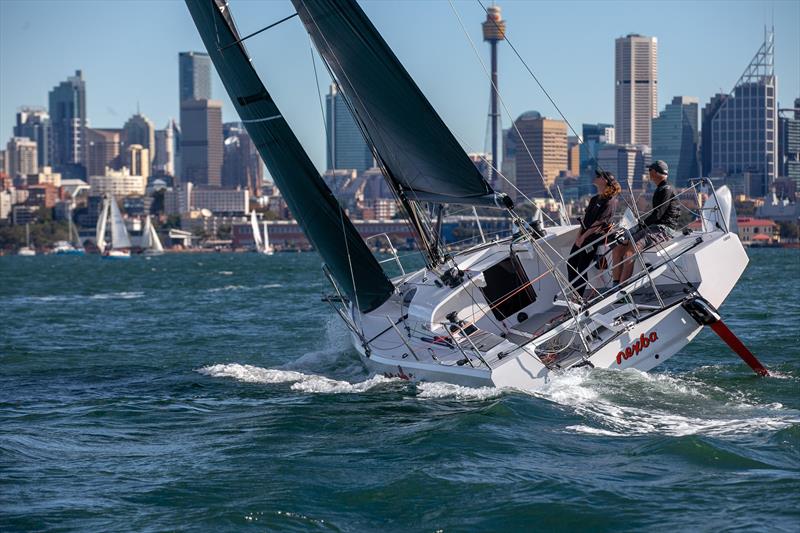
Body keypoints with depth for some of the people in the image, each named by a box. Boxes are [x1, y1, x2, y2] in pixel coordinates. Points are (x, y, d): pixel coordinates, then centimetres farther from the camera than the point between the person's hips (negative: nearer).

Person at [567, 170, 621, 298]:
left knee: (582, 268, -9)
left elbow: (598, 223, -17)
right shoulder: (594, 199, 16)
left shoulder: (610, 202, -13)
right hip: (583, 236, 9)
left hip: (596, 237, -9)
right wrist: (579, 235, 1)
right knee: (571, 263, 6)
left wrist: (584, 237, -16)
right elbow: (585, 218, 14)